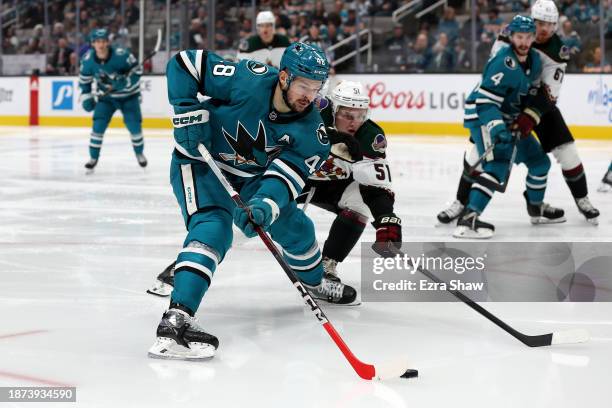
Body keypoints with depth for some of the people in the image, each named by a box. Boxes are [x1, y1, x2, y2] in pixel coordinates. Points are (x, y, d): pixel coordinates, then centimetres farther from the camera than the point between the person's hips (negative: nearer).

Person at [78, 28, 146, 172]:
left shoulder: (121, 55, -27)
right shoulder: (88, 59, -15)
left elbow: (137, 70, -17)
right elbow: (84, 79, 3)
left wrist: (125, 81, -31)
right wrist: (86, 97, -2)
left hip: (128, 95, -2)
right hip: (106, 96, 2)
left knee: (134, 126, -4)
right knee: (98, 126, -11)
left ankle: (139, 153, 25)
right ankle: (93, 158, 4)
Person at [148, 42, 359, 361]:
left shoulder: (310, 128, -16)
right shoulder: (249, 81, -30)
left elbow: (286, 174, -24)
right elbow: (183, 63, -23)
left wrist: (265, 205, -42)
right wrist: (189, 114, -28)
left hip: (250, 175, 6)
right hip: (199, 162, -6)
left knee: (294, 226, 16)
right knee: (213, 227, -30)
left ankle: (315, 282, 50)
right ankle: (175, 320, -43)